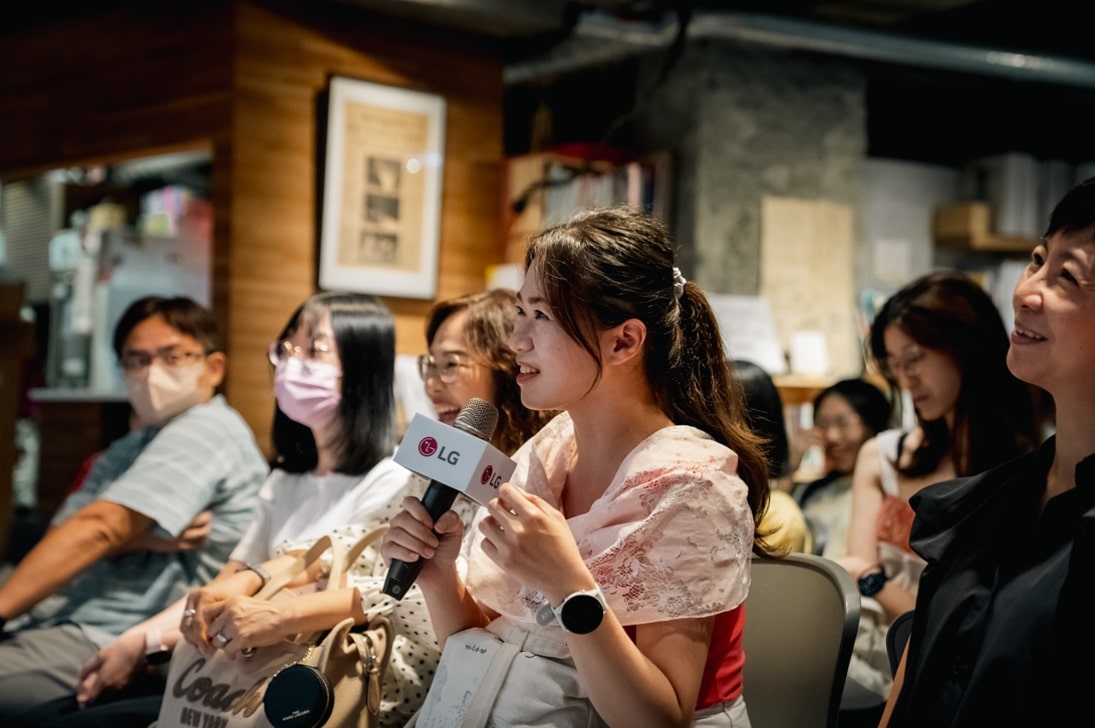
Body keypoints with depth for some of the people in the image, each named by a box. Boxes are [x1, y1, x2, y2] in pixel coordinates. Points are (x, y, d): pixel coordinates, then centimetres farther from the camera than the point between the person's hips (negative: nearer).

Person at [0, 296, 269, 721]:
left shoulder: (207, 429, -4)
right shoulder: (128, 451, 25)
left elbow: (98, 529, -13)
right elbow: (63, 533, 10)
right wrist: (140, 539, -10)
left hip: (101, 643, -8)